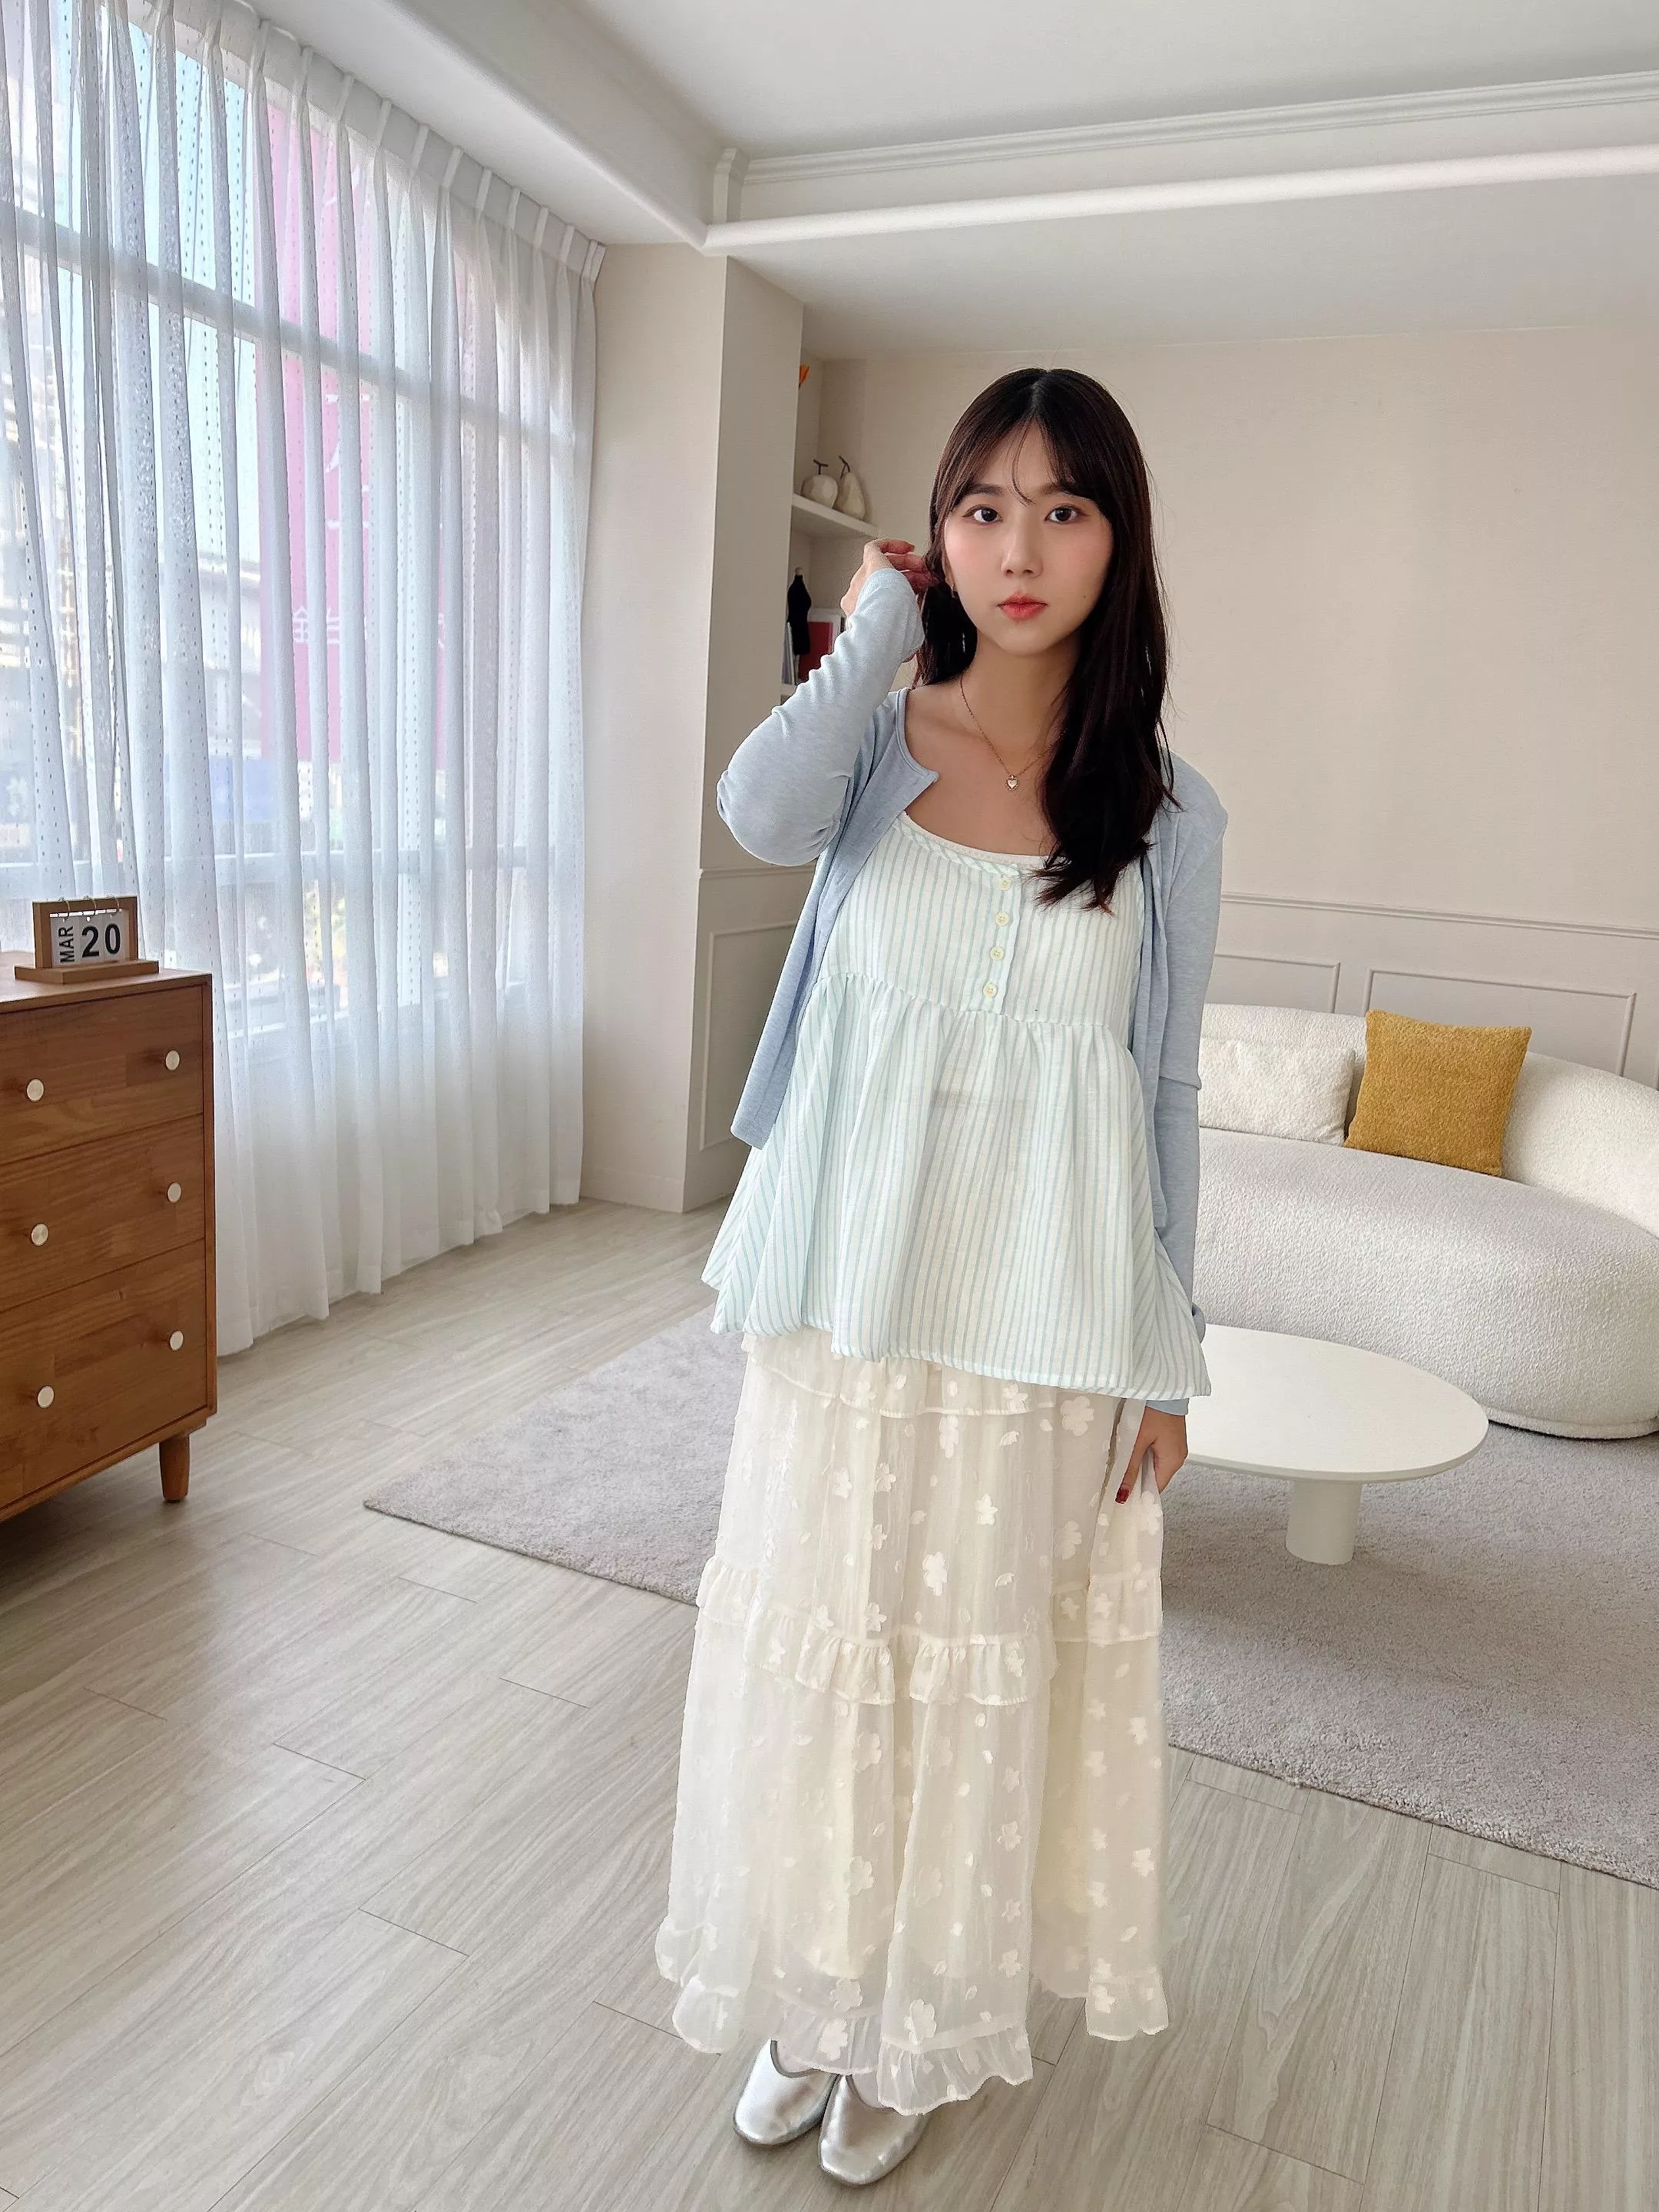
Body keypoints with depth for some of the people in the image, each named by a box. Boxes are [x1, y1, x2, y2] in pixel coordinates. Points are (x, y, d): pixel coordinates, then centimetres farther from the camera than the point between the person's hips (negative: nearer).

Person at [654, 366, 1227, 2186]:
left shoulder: (1165, 810, 0)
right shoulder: (876, 741, 1)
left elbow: (1163, 1091, 2)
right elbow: (763, 814, -25)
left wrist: (1165, 1355, 2)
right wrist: (879, 623, -9)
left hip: (1040, 1313, 0)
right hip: (852, 1282, 1)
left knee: (980, 1653, 13)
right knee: (815, 1631, 12)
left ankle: (918, 2016, 40)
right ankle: (812, 1989, 40)